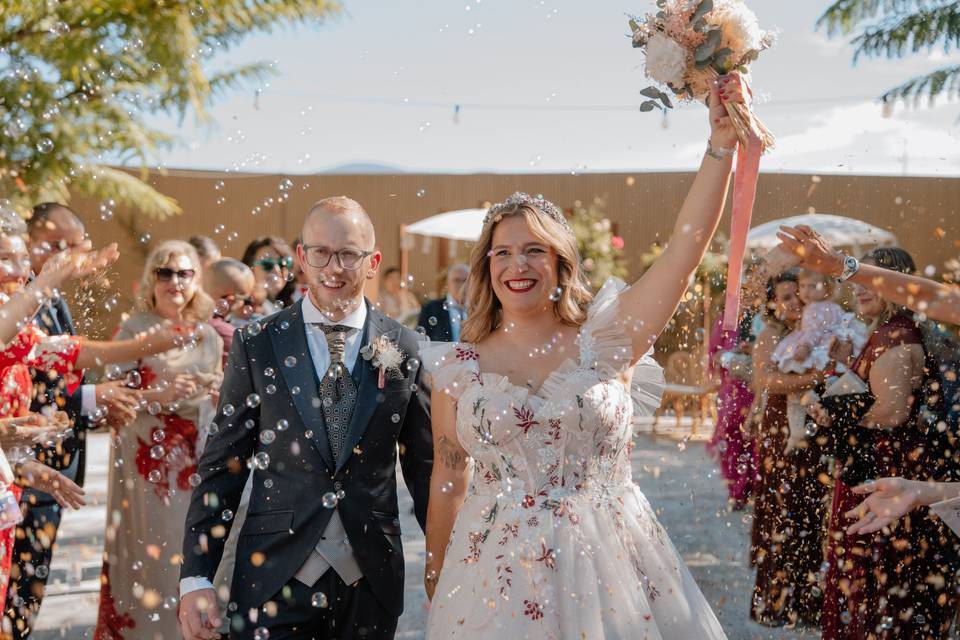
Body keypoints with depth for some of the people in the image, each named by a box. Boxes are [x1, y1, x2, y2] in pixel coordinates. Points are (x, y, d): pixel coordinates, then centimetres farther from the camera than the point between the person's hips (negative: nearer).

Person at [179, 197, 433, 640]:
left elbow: (425, 468, 7)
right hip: (273, 581, -1)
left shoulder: (406, 349, 1)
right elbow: (221, 466, 0)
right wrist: (196, 577, -5)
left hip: (371, 582, 1)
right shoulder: (256, 345, -1)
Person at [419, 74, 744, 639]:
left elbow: (687, 247, -12)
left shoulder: (605, 339, -3)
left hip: (610, 566, 0)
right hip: (499, 572, 1)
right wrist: (436, 582, 13)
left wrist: (722, 142, -19)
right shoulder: (457, 368, 1)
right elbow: (448, 480, 8)